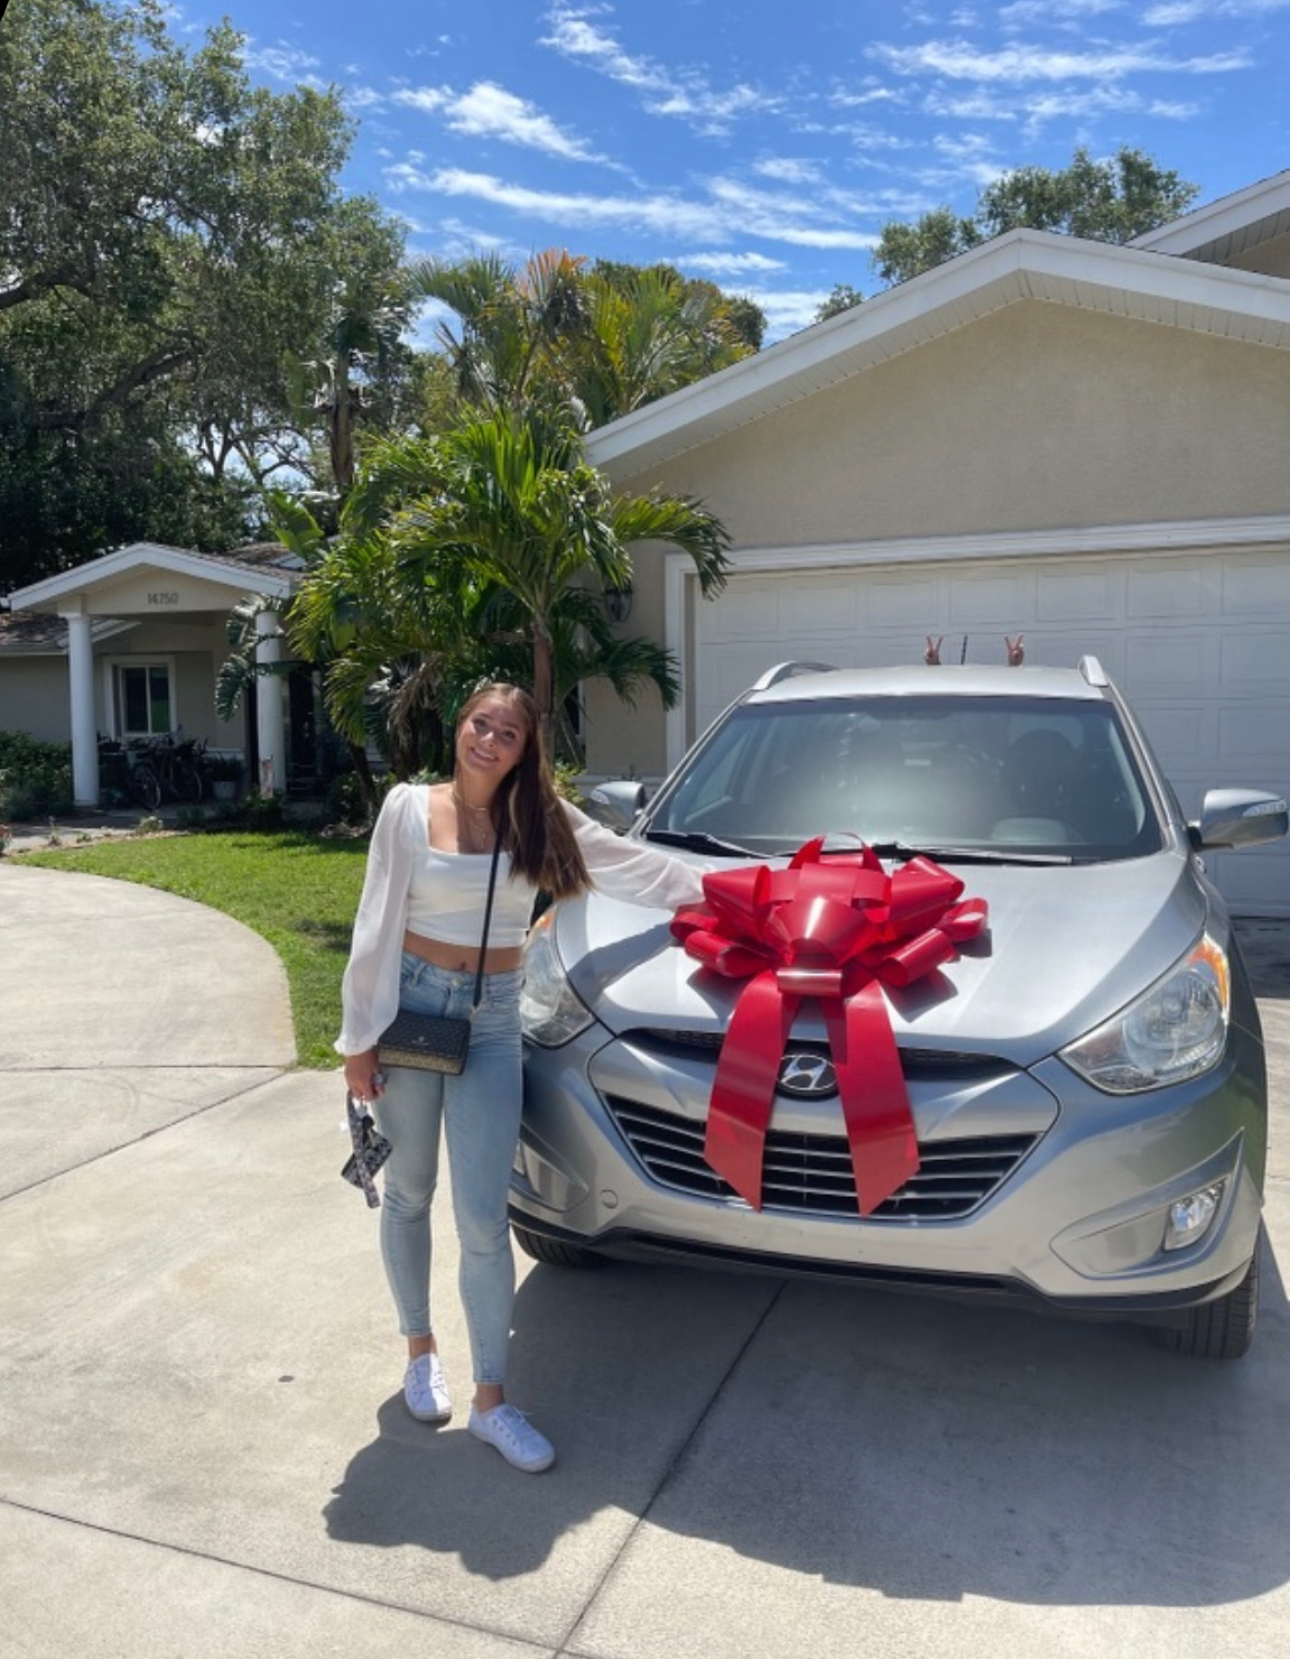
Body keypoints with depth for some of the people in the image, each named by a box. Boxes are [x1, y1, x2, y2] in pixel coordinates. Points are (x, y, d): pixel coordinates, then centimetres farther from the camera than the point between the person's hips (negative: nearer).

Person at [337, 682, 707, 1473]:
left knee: (483, 1220, -2)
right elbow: (377, 926, -3)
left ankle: (492, 1400, 14)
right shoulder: (410, 807, -4)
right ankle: (421, 1349, 37)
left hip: (492, 1021, 0)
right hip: (414, 1007, 0)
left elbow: (633, 864, 5)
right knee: (409, 1195, 15)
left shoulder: (539, 817, 0)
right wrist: (360, 1037, -3)